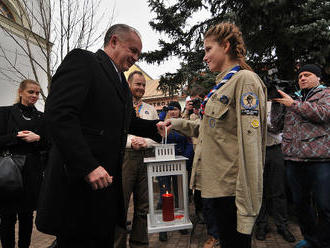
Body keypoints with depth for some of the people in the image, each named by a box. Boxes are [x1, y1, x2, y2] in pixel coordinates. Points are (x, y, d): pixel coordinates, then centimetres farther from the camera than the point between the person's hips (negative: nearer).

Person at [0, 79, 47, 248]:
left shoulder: (41, 117, 11)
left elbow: (48, 145, 10)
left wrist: (38, 138, -9)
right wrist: (16, 137, -15)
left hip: (32, 172, 3)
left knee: (27, 215, 9)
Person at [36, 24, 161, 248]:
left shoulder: (122, 82, 20)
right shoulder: (82, 60, -7)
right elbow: (59, 114, -20)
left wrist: (155, 127, 7)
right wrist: (87, 166, -25)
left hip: (108, 181, 9)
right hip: (79, 184, -8)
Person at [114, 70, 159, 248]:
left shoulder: (150, 109, 17)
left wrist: (145, 142, -6)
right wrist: (130, 142, -15)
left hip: (147, 157, 4)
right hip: (125, 156, -4)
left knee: (143, 205, 10)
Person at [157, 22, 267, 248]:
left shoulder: (245, 80, -12)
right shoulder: (225, 83, 16)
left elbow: (250, 143, -20)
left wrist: (247, 208, -22)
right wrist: (179, 124, 12)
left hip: (233, 191, -9)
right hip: (221, 185, 9)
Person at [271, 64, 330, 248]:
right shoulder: (294, 98, 19)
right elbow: (277, 124, 14)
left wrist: (293, 104, -7)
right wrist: (276, 103, 3)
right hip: (294, 159, 5)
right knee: (301, 203, 13)